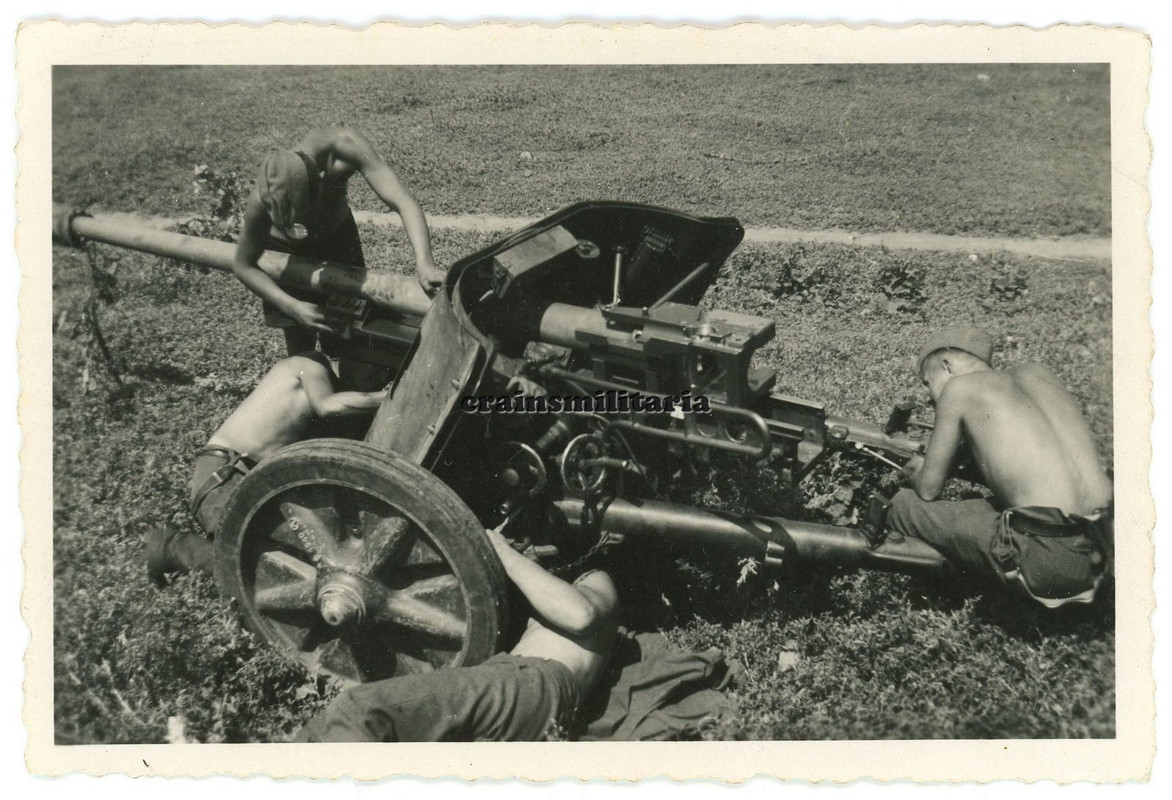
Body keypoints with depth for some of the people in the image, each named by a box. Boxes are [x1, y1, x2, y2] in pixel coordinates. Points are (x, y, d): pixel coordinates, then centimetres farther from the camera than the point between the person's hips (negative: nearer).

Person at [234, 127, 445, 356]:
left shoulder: (344, 146, -41)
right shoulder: (261, 203, -39)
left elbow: (404, 202, -45)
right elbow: (243, 266, -23)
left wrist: (424, 264, -60)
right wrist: (294, 307, -36)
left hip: (337, 233, 2)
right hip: (286, 248, -2)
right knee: (300, 341, 0)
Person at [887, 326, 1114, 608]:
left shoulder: (958, 387, 2)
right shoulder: (1038, 373, 19)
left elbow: (929, 490, 6)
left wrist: (916, 474, 29)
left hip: (1047, 558, -7)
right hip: (1100, 550, 7)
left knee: (904, 506, 7)